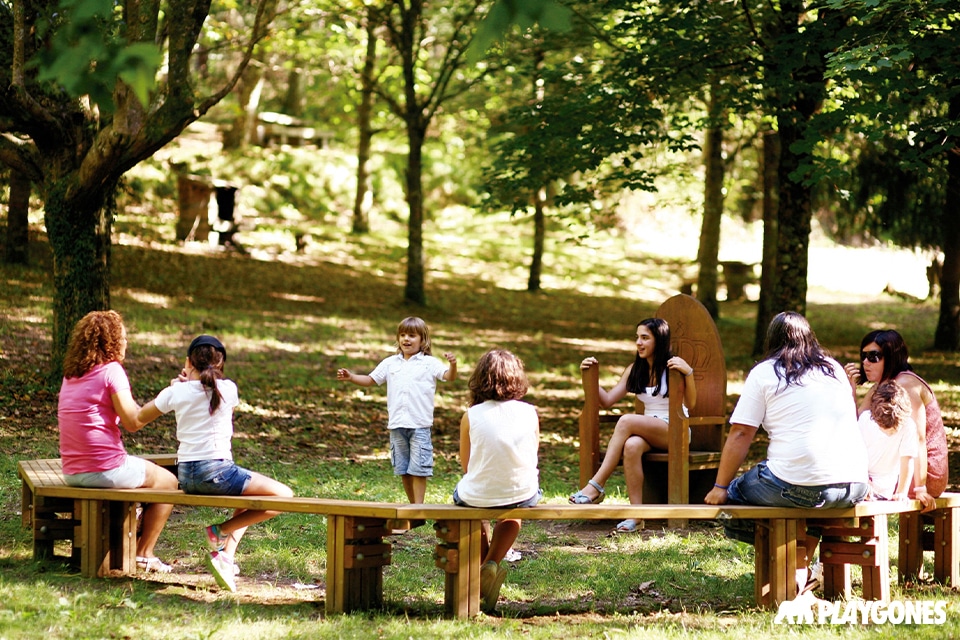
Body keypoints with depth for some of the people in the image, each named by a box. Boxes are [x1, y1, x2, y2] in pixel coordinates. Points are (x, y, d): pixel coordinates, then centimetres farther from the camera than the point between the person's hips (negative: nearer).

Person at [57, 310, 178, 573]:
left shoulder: (70, 374, 11)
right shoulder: (111, 370, -12)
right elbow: (133, 422, -14)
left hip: (71, 472, 8)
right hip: (105, 469, -8)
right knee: (167, 481, 15)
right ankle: (143, 553, 17)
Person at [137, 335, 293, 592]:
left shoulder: (176, 392, 2)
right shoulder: (228, 389, -3)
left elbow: (139, 418, 18)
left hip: (186, 476, 6)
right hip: (216, 471, -6)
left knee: (248, 501, 30)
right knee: (283, 496, 1)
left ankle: (226, 555, 12)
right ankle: (220, 532, -2)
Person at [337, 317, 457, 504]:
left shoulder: (429, 363, 0)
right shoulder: (390, 363, 12)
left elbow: (449, 377, -12)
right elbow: (371, 380, 18)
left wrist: (452, 365, -33)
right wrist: (351, 377, 4)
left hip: (420, 425, -5)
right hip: (397, 425, 5)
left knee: (418, 468, -6)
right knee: (403, 469, 10)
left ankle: (418, 506, -4)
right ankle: (412, 505, 19)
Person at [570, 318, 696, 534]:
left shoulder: (672, 367, -4)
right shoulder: (634, 370, 14)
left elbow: (690, 404, -15)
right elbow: (607, 400, 14)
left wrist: (688, 373, -30)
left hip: (675, 432, -5)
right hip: (649, 433, 5)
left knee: (626, 421, -32)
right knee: (632, 445, -34)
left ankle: (596, 486, -32)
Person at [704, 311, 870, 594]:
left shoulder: (765, 372, 4)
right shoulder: (835, 369, 19)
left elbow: (740, 435, -1)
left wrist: (720, 488, 6)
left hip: (798, 487, -6)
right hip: (854, 486, 6)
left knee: (734, 493, 13)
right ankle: (801, 570, 21)